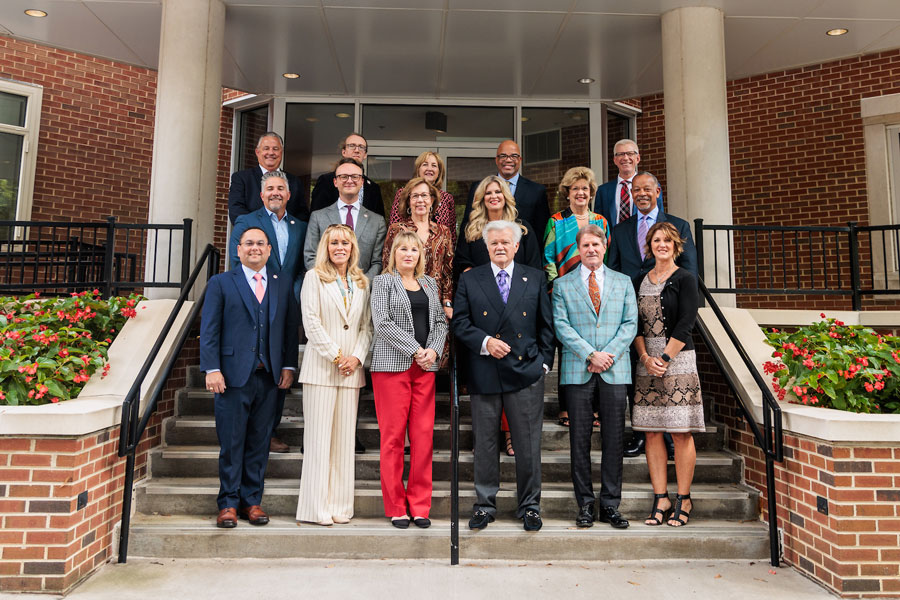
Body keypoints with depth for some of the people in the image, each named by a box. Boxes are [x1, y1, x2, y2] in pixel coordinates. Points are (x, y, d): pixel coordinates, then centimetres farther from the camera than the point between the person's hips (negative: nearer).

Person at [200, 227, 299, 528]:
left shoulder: (282, 287, 14)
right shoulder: (220, 283, 6)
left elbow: (291, 329, 12)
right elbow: (209, 330, 0)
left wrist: (289, 366, 3)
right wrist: (212, 369, -9)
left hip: (269, 377, 3)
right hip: (233, 376, -2)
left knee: (259, 443, 8)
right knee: (231, 443, 3)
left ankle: (252, 501, 20)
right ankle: (228, 503, 16)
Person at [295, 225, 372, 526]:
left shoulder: (361, 282, 14)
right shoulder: (314, 277, 2)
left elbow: (367, 325, 10)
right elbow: (311, 322, -6)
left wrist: (357, 357, -5)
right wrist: (336, 356, -10)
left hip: (352, 369, 4)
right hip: (321, 367, -4)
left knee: (345, 437, 6)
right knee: (319, 436, -1)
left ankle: (340, 505, 14)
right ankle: (316, 507, 8)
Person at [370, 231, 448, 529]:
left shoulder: (430, 284, 18)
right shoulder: (383, 282, 5)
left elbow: (440, 322, 13)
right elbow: (382, 323, -7)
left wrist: (434, 350, -5)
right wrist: (415, 350, -12)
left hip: (426, 368, 4)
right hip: (392, 365, -4)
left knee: (424, 435, 2)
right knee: (393, 435, -2)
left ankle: (420, 506, 13)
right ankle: (395, 507, 11)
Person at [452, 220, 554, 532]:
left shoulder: (535, 278, 9)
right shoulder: (469, 279, 7)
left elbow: (546, 325, 10)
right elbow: (459, 323, 2)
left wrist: (544, 361, 2)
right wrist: (485, 341, -12)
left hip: (526, 372, 0)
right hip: (484, 374, 0)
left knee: (528, 445, 6)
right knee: (484, 443, 9)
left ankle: (529, 505, 22)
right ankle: (484, 505, 23)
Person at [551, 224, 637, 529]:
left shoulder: (623, 282, 13)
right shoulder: (563, 284, 8)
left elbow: (630, 324, 5)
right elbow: (561, 325, -1)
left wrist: (608, 355, -9)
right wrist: (590, 355, -12)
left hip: (615, 370, 1)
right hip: (578, 371, -1)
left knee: (614, 439, 4)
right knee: (580, 439, 3)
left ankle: (610, 505, 16)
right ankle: (585, 504, 16)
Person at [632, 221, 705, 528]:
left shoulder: (685, 279, 2)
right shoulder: (639, 281, 14)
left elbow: (685, 324, -6)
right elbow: (635, 324, 8)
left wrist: (664, 359, -12)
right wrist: (645, 358, -5)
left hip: (678, 361, -4)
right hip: (647, 363, 4)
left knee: (681, 432, -2)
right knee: (652, 431, 3)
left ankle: (683, 499, 10)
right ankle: (660, 499, 11)